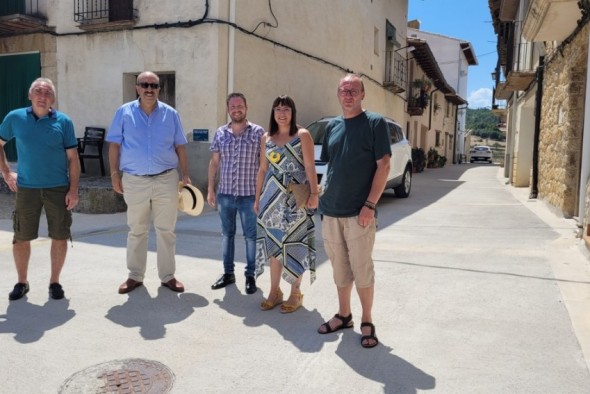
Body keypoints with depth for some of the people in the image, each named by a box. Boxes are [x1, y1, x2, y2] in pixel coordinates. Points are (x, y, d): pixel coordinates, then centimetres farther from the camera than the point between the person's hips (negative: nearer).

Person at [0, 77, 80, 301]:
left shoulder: (63, 122, -1)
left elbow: (73, 158, -1)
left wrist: (73, 190, -7)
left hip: (58, 188, -1)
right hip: (26, 188, 1)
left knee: (60, 237, 3)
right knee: (21, 238, 6)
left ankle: (54, 282, 20)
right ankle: (21, 282, 25)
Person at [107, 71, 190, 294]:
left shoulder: (170, 114, 4)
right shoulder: (124, 112, 2)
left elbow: (180, 147, 7)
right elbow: (114, 145, 3)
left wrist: (185, 175, 3)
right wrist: (115, 174, -3)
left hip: (166, 179, 1)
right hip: (135, 180, 0)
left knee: (166, 230, 6)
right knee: (136, 231, 10)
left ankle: (168, 276, 18)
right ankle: (135, 276, 22)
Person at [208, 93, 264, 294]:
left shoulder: (258, 132, -3)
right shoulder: (220, 133, 7)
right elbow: (214, 162, 11)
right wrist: (210, 189, 7)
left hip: (249, 195, -3)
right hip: (225, 194, 4)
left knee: (251, 236, 4)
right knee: (227, 234, 13)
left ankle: (250, 275, 17)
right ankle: (228, 273, 26)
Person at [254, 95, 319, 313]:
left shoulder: (303, 135, -2)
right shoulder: (266, 138, 11)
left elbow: (310, 167, -7)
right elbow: (263, 169, 13)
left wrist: (314, 193, -16)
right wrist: (258, 197, 12)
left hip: (295, 197, -4)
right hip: (272, 197, 4)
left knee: (294, 243, 0)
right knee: (273, 242, 8)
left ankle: (296, 293, 13)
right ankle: (275, 291, 20)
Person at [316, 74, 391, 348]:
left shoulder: (375, 123, -5)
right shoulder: (332, 126, 12)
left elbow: (383, 165, -10)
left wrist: (370, 205, -16)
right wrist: (322, 195, 9)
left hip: (358, 212, -5)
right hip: (330, 211, 5)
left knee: (361, 268, 3)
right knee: (339, 268, 14)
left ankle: (367, 322, 19)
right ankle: (343, 315, 29)